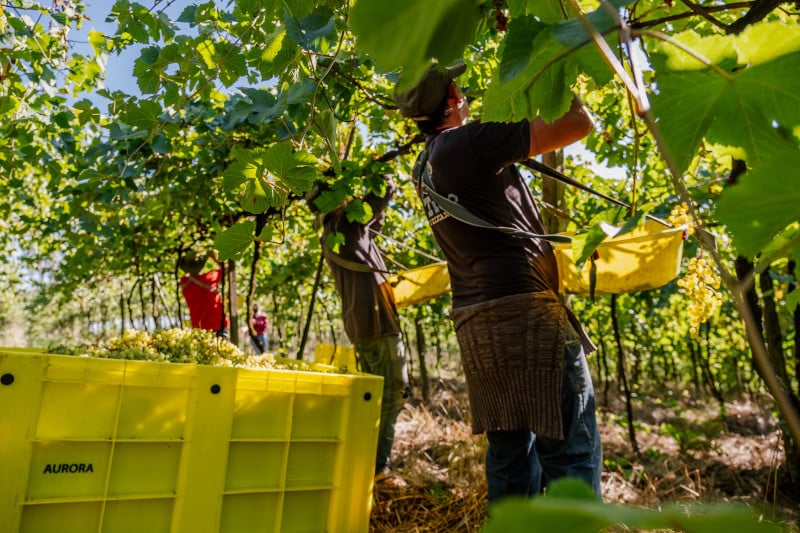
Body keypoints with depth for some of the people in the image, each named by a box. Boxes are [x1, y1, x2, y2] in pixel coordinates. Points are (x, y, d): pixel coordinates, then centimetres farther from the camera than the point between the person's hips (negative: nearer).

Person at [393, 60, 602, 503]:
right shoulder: (471, 141, -9)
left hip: (474, 322, 9)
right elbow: (578, 124, -7)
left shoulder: (424, 169, 16)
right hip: (524, 308, -9)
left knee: (508, 447, 15)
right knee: (570, 447, -2)